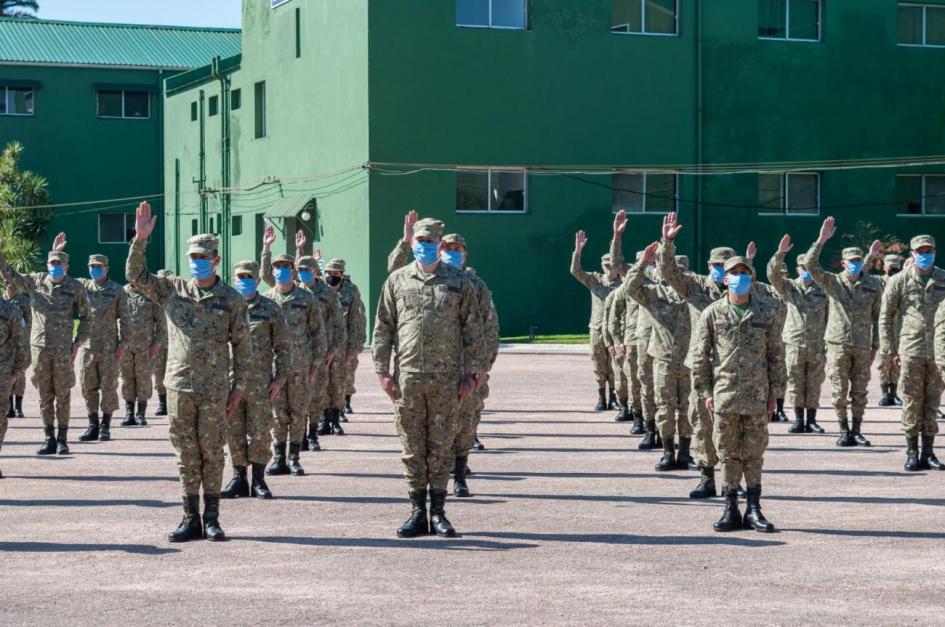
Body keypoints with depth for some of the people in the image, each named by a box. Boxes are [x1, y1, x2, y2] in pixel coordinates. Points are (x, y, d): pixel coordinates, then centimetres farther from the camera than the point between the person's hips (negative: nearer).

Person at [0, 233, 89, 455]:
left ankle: (62, 439, 8)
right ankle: (49, 439, 14)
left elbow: (85, 317, 6)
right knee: (44, 395, 7)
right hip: (39, 346, 3)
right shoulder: (35, 281, 6)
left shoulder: (75, 288, 0)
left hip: (63, 349, -3)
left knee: (62, 395, 1)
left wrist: (78, 343, -3)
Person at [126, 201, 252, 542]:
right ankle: (191, 519, 13)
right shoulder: (172, 290, 7)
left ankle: (211, 519, 9)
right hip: (179, 386, 2)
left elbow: (242, 347, 4)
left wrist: (238, 387, 1)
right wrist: (140, 240, -10)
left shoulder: (232, 299, 2)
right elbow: (136, 275, 2)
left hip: (215, 390, -2)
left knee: (212, 453, 2)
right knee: (186, 455, 6)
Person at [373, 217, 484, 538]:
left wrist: (471, 373, -1)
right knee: (413, 448, 4)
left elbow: (472, 331, 5)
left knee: (442, 447, 3)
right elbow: (382, 329, 9)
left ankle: (438, 513, 10)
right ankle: (417, 512, 11)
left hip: (446, 377, -1)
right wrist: (382, 371, 1)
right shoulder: (397, 281, 8)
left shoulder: (458, 282, 6)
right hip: (408, 377, 1)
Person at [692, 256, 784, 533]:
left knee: (754, 452, 5)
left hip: (757, 395, 1)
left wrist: (774, 392, 4)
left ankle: (753, 509, 12)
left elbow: (776, 354, 8)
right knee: (729, 453, 4)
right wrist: (705, 391, -1)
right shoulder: (712, 314, 2)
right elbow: (699, 355, 4)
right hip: (724, 393, -1)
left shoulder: (767, 312, 5)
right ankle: (731, 510, 11)